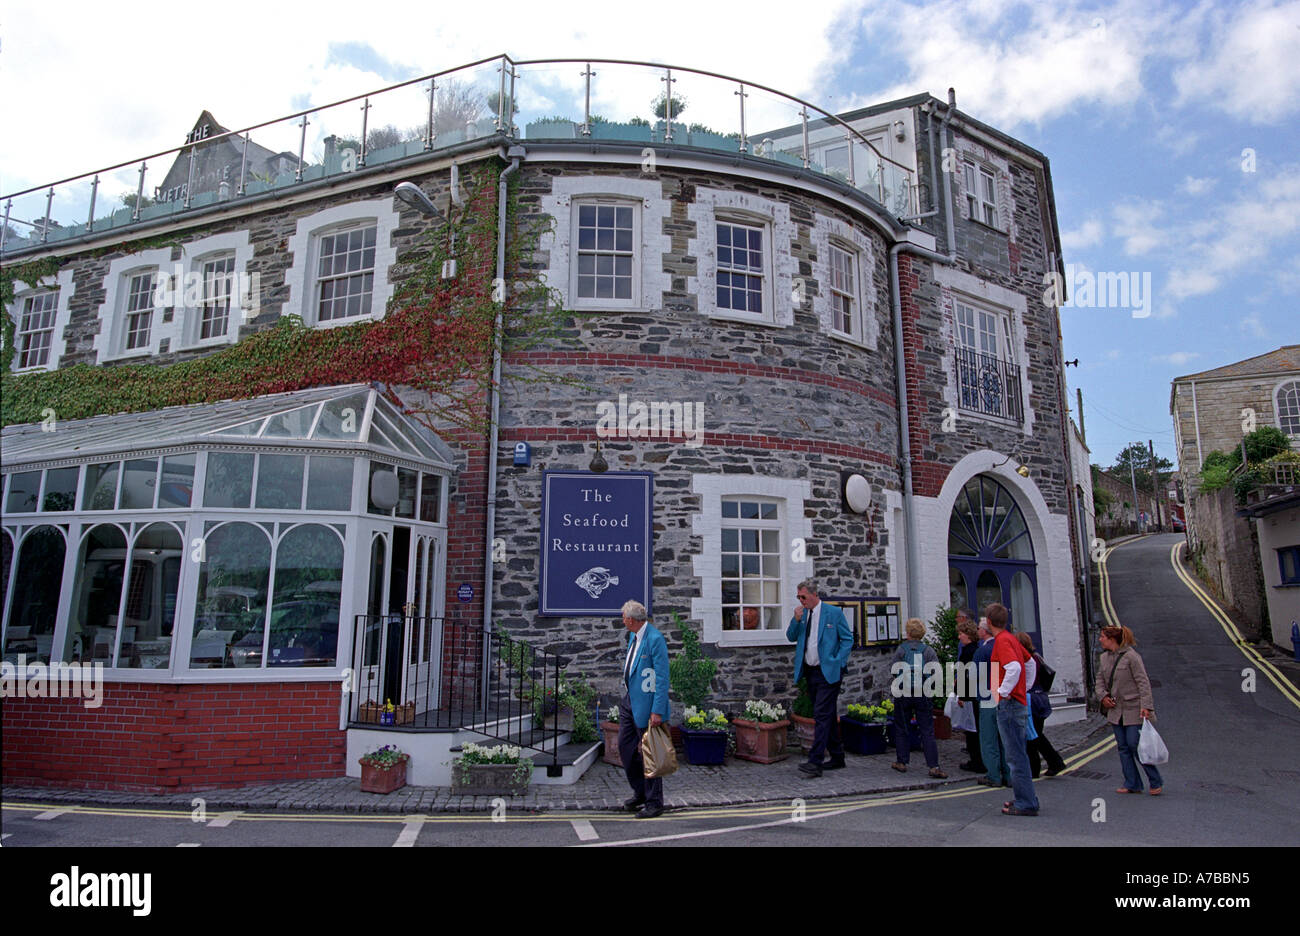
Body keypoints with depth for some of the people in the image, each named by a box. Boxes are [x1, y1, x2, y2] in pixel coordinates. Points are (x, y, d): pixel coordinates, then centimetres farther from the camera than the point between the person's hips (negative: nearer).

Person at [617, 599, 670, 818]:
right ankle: (640, 792, 32)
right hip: (629, 700, 9)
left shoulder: (655, 639, -20)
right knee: (625, 747, 15)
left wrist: (657, 711, -23)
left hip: (646, 704, -9)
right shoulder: (633, 636, 8)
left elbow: (662, 677, -21)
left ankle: (654, 803, 16)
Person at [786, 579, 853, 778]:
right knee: (827, 715, 14)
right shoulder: (801, 613, 9)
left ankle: (815, 762, -14)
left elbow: (847, 639, -3)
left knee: (822, 715, -12)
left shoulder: (834, 612, -6)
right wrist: (796, 620, -9)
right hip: (810, 672, 6)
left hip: (828, 672, -6)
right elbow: (791, 637, 8)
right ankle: (837, 757, 25)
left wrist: (837, 663, -11)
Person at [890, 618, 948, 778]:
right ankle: (933, 766, -4)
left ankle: (902, 762, 17)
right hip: (923, 695, 1)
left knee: (901, 728, 13)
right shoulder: (929, 650, 0)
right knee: (927, 731, 3)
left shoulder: (901, 649, -5)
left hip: (903, 695, -1)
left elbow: (893, 671, -9)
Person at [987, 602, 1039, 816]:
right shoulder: (1011, 638, 14)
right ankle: (1026, 799, 24)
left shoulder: (1002, 640, -15)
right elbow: (1030, 661, 26)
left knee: (1015, 757, -5)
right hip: (1018, 702, 10)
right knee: (1018, 755, 17)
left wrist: (1003, 691, -20)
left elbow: (1014, 667, -29)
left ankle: (1025, 804, 0)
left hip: (1008, 704, -10)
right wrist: (1025, 688, 24)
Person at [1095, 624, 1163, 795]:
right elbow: (1100, 680, 16)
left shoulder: (1130, 656, -12)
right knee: (1123, 747, 7)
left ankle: (1156, 782, 10)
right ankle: (1132, 784, 15)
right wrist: (1103, 696, -1)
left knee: (1135, 745, -7)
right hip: (1115, 709, 7)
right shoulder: (1105, 657, 9)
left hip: (1133, 709, -7)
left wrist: (1146, 706, -19)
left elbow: (1143, 682, -13)